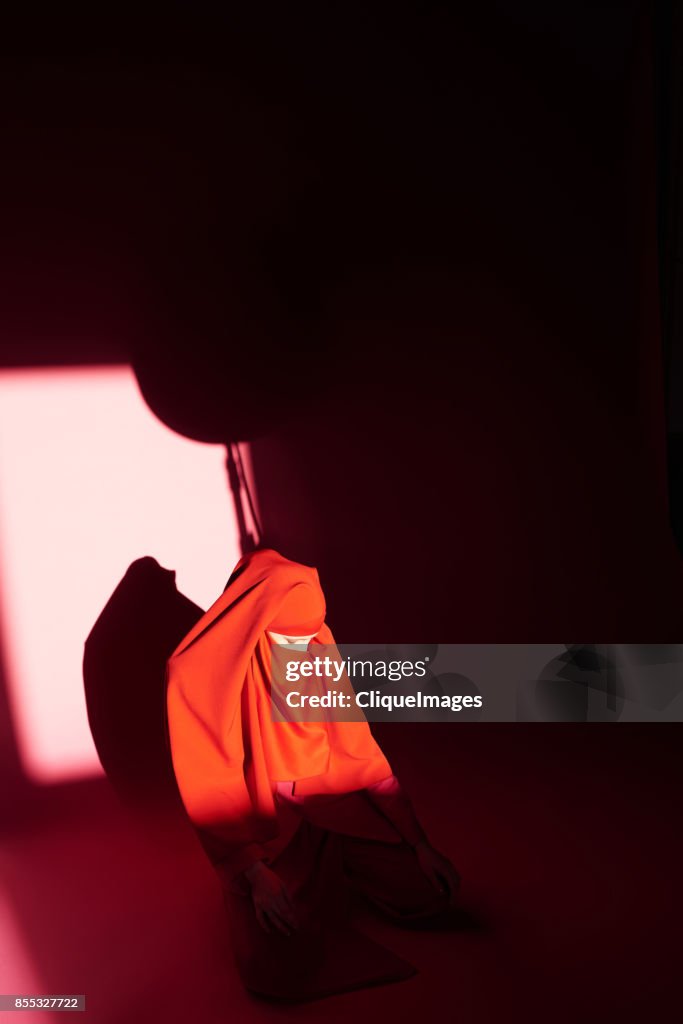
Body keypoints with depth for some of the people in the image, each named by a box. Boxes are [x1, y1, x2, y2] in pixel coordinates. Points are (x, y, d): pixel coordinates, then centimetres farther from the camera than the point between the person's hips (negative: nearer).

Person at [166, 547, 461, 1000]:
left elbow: (358, 748, -4)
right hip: (263, 822, -3)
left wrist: (418, 840, -5)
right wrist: (255, 872, -24)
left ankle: (337, 874, 18)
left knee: (437, 894, -7)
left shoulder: (318, 649, -9)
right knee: (287, 966, -23)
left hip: (335, 801, 3)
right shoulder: (199, 673, -21)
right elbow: (211, 789, -16)